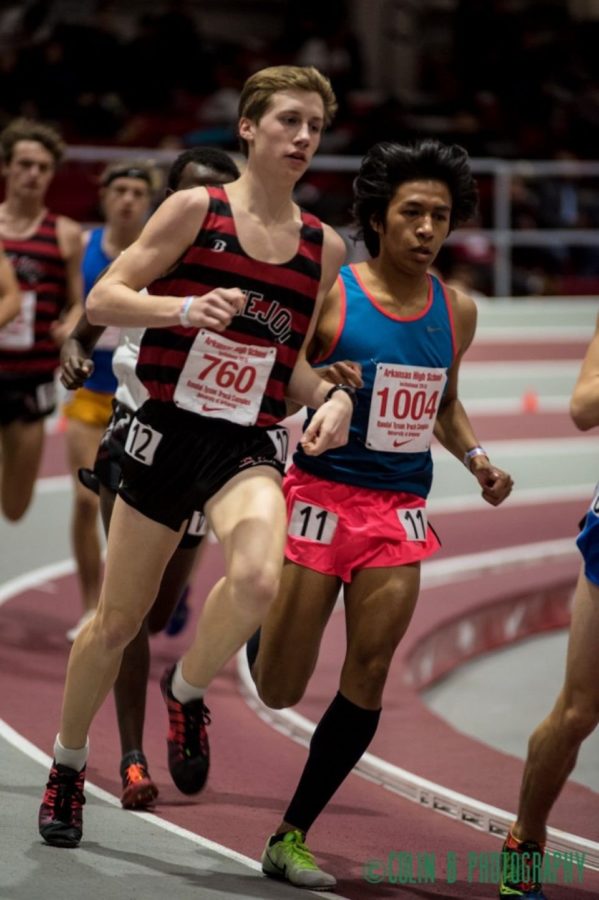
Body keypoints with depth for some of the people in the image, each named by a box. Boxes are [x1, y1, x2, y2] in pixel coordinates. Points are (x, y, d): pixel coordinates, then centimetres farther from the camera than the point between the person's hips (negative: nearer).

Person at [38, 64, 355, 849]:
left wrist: (330, 397, -2)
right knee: (119, 620, 9)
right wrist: (185, 308, -23)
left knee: (258, 579, -29)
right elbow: (101, 301, -6)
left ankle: (187, 693, 1)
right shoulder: (195, 209, -4)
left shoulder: (323, 246, 7)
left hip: (250, 445, 2)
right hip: (169, 431, -2)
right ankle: (68, 765, 33)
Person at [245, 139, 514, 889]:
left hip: (401, 510, 4)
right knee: (278, 691, -2)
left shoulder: (457, 312, 6)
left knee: (367, 680, -5)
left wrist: (475, 458, 5)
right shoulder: (328, 296, -10)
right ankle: (262, 616, 36)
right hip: (322, 496, -4)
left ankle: (290, 838, 8)